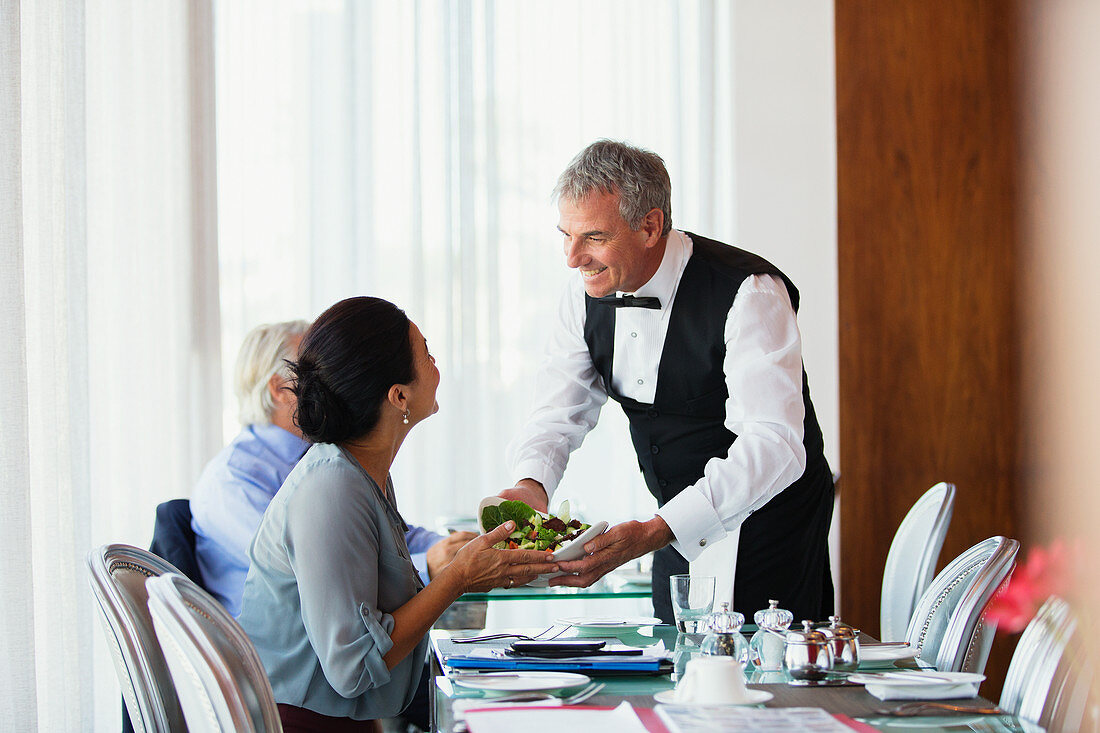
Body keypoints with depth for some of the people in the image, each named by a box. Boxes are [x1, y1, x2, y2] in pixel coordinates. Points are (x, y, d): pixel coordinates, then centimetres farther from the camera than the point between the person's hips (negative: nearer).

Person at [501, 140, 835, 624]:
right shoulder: (587, 296, -3)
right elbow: (558, 415, -1)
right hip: (678, 531, 6)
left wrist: (653, 532, -45)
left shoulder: (750, 294, -25)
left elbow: (774, 444, -34)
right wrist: (532, 484, -26)